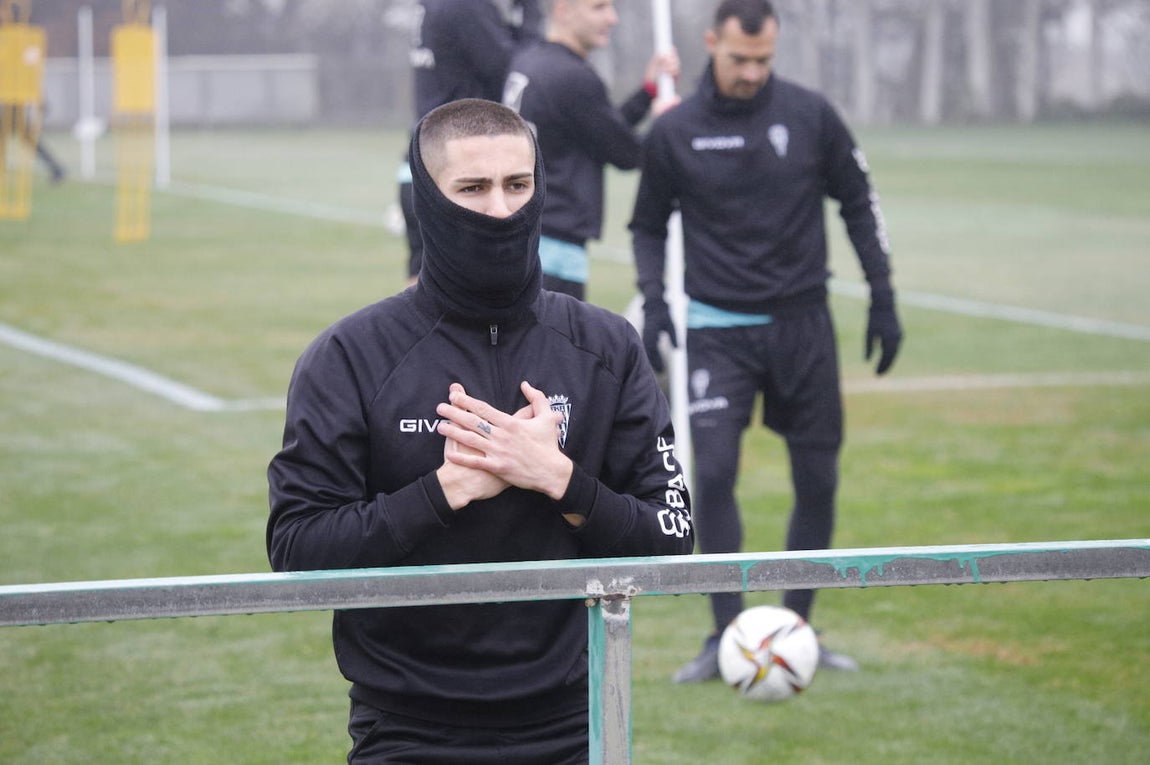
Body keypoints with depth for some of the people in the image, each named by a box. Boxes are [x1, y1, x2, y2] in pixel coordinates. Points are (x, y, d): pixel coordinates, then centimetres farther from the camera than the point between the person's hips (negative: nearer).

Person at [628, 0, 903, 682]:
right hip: (718, 329, -1)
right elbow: (649, 225, 10)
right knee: (713, 471, -15)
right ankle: (727, 637, -8)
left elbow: (860, 203, 7)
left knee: (819, 481, 3)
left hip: (802, 322, 2)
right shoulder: (675, 132, -3)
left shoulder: (811, 116, -2)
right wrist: (653, 303, -5)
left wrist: (884, 301, 4)